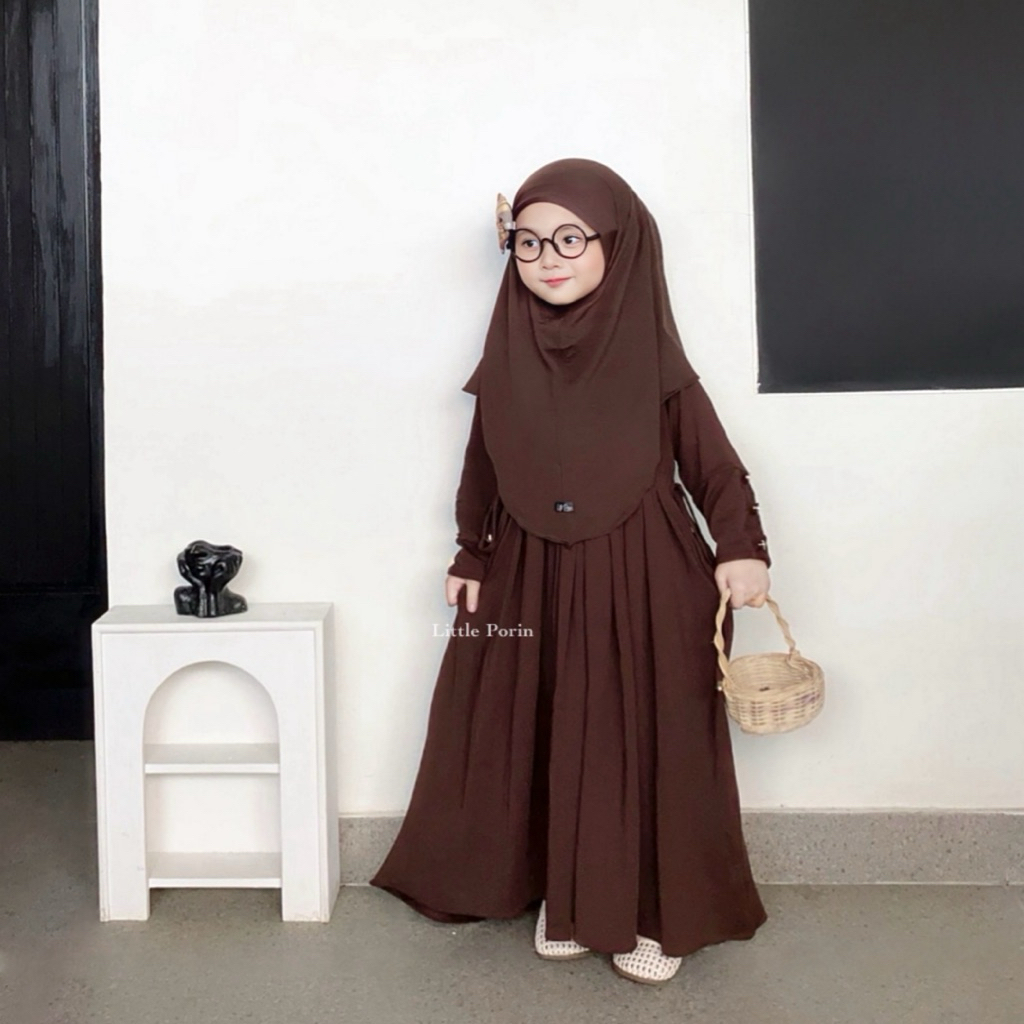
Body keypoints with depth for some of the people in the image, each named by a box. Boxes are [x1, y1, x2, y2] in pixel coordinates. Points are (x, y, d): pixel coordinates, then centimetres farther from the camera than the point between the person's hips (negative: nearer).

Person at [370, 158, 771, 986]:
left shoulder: (652, 356, -5)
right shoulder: (508, 358, 3)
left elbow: (712, 463, -4)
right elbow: (482, 472, 12)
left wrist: (741, 548, -17)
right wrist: (472, 559, 13)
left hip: (643, 582, -2)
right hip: (532, 579, 3)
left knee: (644, 742, 3)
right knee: (551, 741, 8)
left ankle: (656, 911, 19)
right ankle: (566, 899, 26)